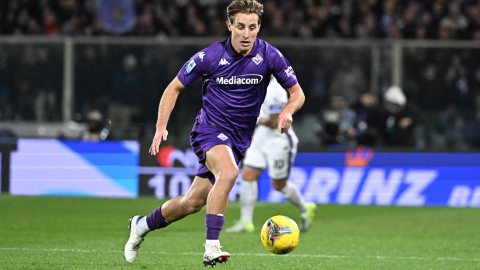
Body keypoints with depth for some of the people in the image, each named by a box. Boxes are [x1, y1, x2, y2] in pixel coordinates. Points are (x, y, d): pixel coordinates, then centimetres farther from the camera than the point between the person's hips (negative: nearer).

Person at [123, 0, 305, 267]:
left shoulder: (268, 55, -7)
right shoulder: (210, 56, -12)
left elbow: (297, 92, 1)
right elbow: (175, 88, 0)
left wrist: (288, 111, -22)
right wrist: (161, 127, -10)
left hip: (241, 139, 4)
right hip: (210, 128, -3)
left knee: (193, 202, 6)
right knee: (229, 172, -35)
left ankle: (142, 225, 32)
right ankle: (212, 247, -35)